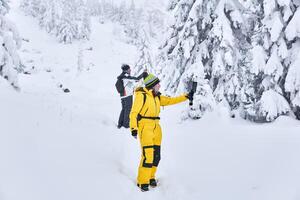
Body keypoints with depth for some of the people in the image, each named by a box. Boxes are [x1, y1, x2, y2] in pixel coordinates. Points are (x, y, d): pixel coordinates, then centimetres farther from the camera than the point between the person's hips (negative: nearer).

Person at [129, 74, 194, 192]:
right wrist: (133, 128, -22)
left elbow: (170, 101, 20)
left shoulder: (157, 97, 14)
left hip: (156, 127, 8)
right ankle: (142, 181, -1)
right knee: (148, 155, -13)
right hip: (145, 127, -8)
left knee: (156, 155, 9)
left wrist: (186, 97, 15)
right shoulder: (141, 95, -9)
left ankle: (150, 177, 27)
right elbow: (134, 112, -12)